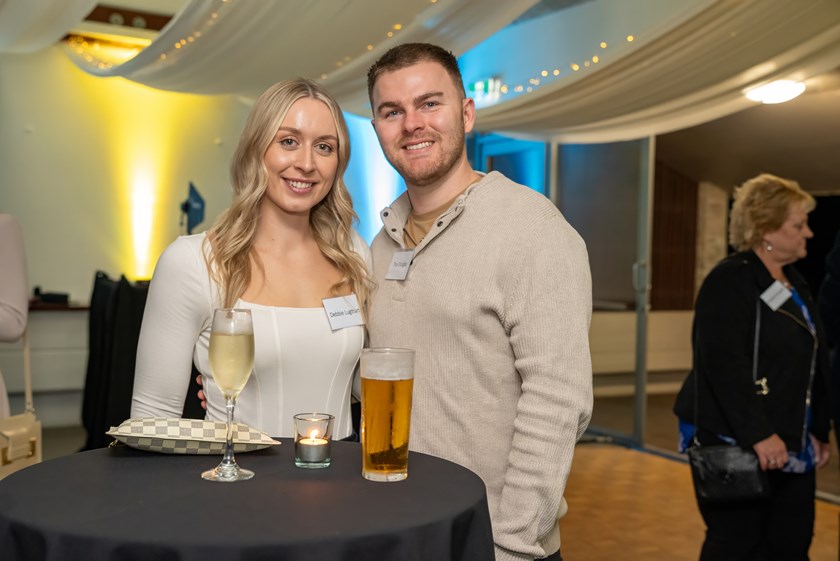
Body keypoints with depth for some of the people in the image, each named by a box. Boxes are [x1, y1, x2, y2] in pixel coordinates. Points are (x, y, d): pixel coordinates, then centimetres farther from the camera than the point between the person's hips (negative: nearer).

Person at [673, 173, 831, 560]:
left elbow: (812, 365, 19)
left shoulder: (795, 284, 14)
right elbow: (724, 365, -22)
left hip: (790, 445, 9)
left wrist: (819, 430, 14)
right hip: (736, 443, -9)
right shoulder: (729, 281, -13)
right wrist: (758, 435, -25)